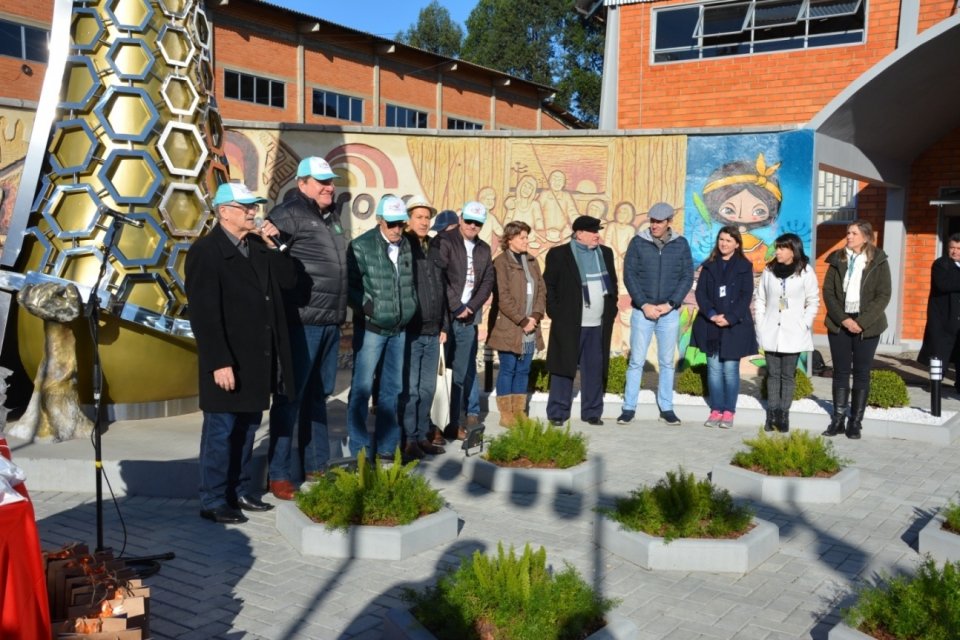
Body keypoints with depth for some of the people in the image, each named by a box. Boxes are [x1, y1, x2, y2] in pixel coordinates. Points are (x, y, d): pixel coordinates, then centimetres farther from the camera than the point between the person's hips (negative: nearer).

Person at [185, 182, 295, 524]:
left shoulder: (256, 246, 11)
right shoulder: (206, 252, -11)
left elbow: (289, 278, 7)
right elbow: (204, 314, -17)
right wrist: (219, 362, -22)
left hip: (257, 360, 7)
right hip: (228, 362, -7)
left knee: (247, 428, 15)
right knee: (221, 431, 3)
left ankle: (239, 492, 27)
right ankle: (213, 501, 14)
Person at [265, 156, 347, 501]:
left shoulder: (331, 217, 16)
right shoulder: (289, 215, -9)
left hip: (330, 323, 8)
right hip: (301, 322, -8)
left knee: (318, 396, 16)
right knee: (290, 397, -1)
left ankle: (316, 467, 27)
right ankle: (279, 475, 9)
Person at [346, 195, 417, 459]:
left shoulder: (408, 246, 5)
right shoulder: (361, 246, -8)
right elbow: (350, 285, -8)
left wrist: (410, 306, 7)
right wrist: (369, 308, -16)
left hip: (399, 330, 5)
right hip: (370, 328, -5)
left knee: (392, 388, 11)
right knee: (362, 388, -2)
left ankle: (386, 447, 22)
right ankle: (360, 451, 7)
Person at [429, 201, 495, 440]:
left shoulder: (484, 249, 15)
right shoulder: (443, 241, -4)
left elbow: (488, 282, 12)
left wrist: (471, 307, -2)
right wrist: (456, 307, -11)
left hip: (467, 318, 5)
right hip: (443, 316, -5)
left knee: (461, 374, 6)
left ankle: (453, 423, 13)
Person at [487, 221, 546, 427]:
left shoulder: (531, 261, 14)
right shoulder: (501, 262, -7)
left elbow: (541, 290, 11)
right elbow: (503, 297, -13)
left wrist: (536, 315, -5)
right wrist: (522, 321, -13)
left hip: (529, 328, 6)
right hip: (509, 328, -6)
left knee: (523, 370, 9)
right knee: (508, 369, -1)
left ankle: (519, 412, 17)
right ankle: (506, 414, 7)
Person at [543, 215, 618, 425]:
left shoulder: (605, 253, 13)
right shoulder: (559, 254, -2)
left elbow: (612, 283, 20)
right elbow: (548, 285, -1)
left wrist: (611, 309, 11)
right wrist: (555, 312, -6)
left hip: (598, 325, 4)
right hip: (569, 324, -4)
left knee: (595, 369, 7)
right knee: (564, 368, 0)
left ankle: (592, 412, 16)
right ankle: (557, 413, 8)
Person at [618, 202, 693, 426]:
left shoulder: (681, 244, 2)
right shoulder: (638, 242, -1)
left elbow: (687, 277, 1)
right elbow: (629, 275, -4)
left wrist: (670, 304, -9)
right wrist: (644, 305, -11)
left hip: (670, 313, 1)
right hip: (642, 311, -1)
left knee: (667, 362, 8)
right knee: (636, 361, 2)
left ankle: (666, 408, 17)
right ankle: (629, 408, 10)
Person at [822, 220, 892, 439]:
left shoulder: (878, 262, -1)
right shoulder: (837, 259, 5)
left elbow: (883, 296, -5)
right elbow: (828, 291, 1)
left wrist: (862, 322, -15)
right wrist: (843, 318, -11)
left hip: (867, 326, -2)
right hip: (839, 323, 2)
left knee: (861, 374, 3)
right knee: (840, 372, 5)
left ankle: (855, 422, 8)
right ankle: (838, 420, 10)